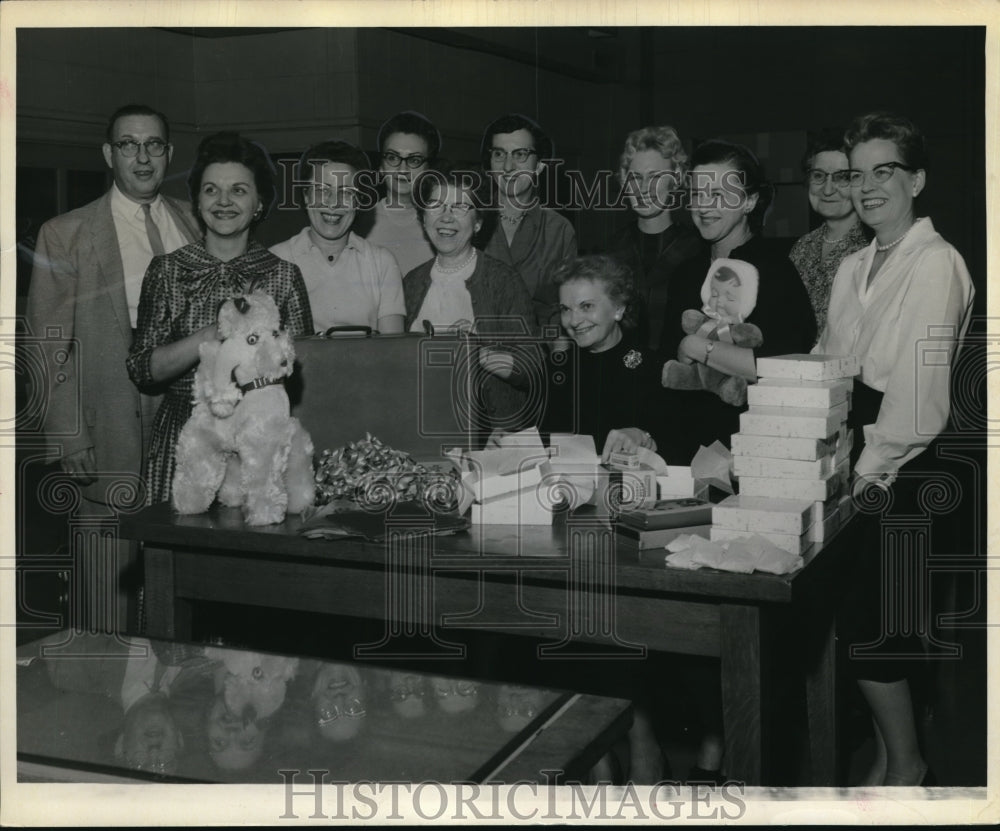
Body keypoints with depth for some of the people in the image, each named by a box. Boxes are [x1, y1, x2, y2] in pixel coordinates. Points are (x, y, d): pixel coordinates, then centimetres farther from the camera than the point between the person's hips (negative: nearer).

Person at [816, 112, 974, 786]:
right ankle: (889, 754, 25)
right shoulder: (854, 268, 16)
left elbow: (919, 395, -18)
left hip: (899, 469, -7)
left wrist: (868, 472, -16)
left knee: (867, 622, -4)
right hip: (852, 460, 7)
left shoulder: (936, 265, -11)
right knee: (861, 613, 10)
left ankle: (905, 767, 14)